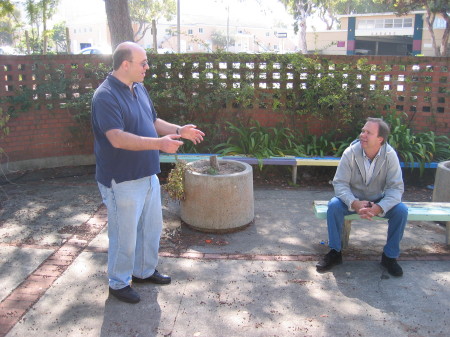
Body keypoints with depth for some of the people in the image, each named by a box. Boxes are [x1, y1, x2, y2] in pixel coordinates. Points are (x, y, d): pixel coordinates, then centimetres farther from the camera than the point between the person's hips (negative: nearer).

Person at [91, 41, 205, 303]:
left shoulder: (139, 89, 8)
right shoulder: (106, 96, -20)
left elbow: (153, 122, 19)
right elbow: (118, 139, -30)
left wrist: (179, 130, 5)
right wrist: (159, 143, -35)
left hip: (148, 174, 9)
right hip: (122, 180, -9)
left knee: (152, 227, 20)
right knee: (125, 234, 6)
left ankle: (145, 270, 40)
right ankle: (119, 282, 26)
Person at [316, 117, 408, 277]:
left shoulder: (390, 155, -18)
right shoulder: (350, 153, -19)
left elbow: (396, 187, -19)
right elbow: (339, 183, -19)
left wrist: (379, 207, -38)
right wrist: (354, 203, -38)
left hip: (379, 201, 1)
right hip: (353, 199, -1)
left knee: (401, 210, -24)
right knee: (334, 205, -29)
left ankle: (390, 256, -4)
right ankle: (335, 252, -11)